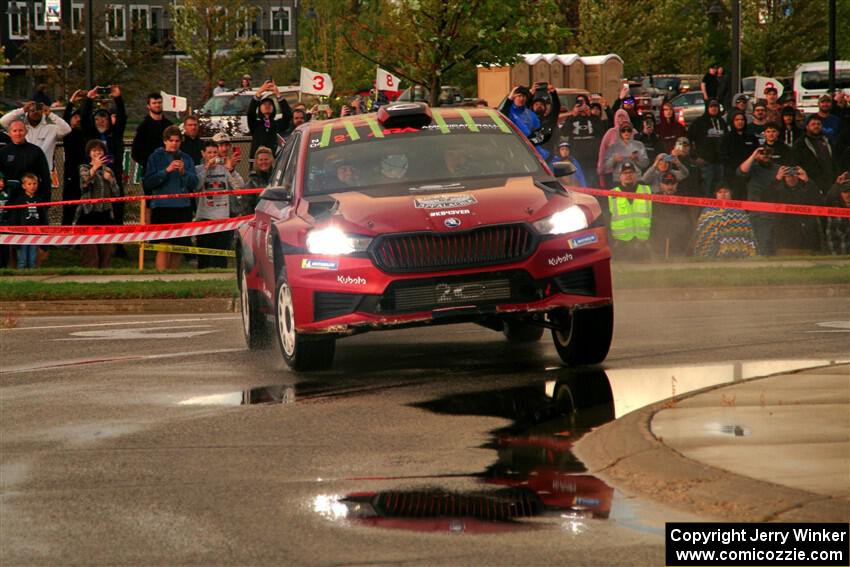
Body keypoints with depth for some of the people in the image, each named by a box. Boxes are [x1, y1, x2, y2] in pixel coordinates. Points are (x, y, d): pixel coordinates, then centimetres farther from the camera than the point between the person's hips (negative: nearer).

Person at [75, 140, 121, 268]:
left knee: (106, 250, 4)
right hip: (89, 213, -5)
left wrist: (110, 179, -2)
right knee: (90, 250, -10)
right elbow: (84, 182, -19)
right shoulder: (84, 168, 4)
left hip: (105, 214, 5)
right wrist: (95, 167, -32)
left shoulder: (108, 171, 16)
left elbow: (117, 193, 14)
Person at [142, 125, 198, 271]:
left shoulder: (186, 159, 11)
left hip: (182, 207, 4)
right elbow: (147, 183, -6)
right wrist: (166, 171, -15)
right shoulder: (156, 157, 2)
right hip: (162, 206, -3)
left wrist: (183, 172, -13)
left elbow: (194, 183, 5)